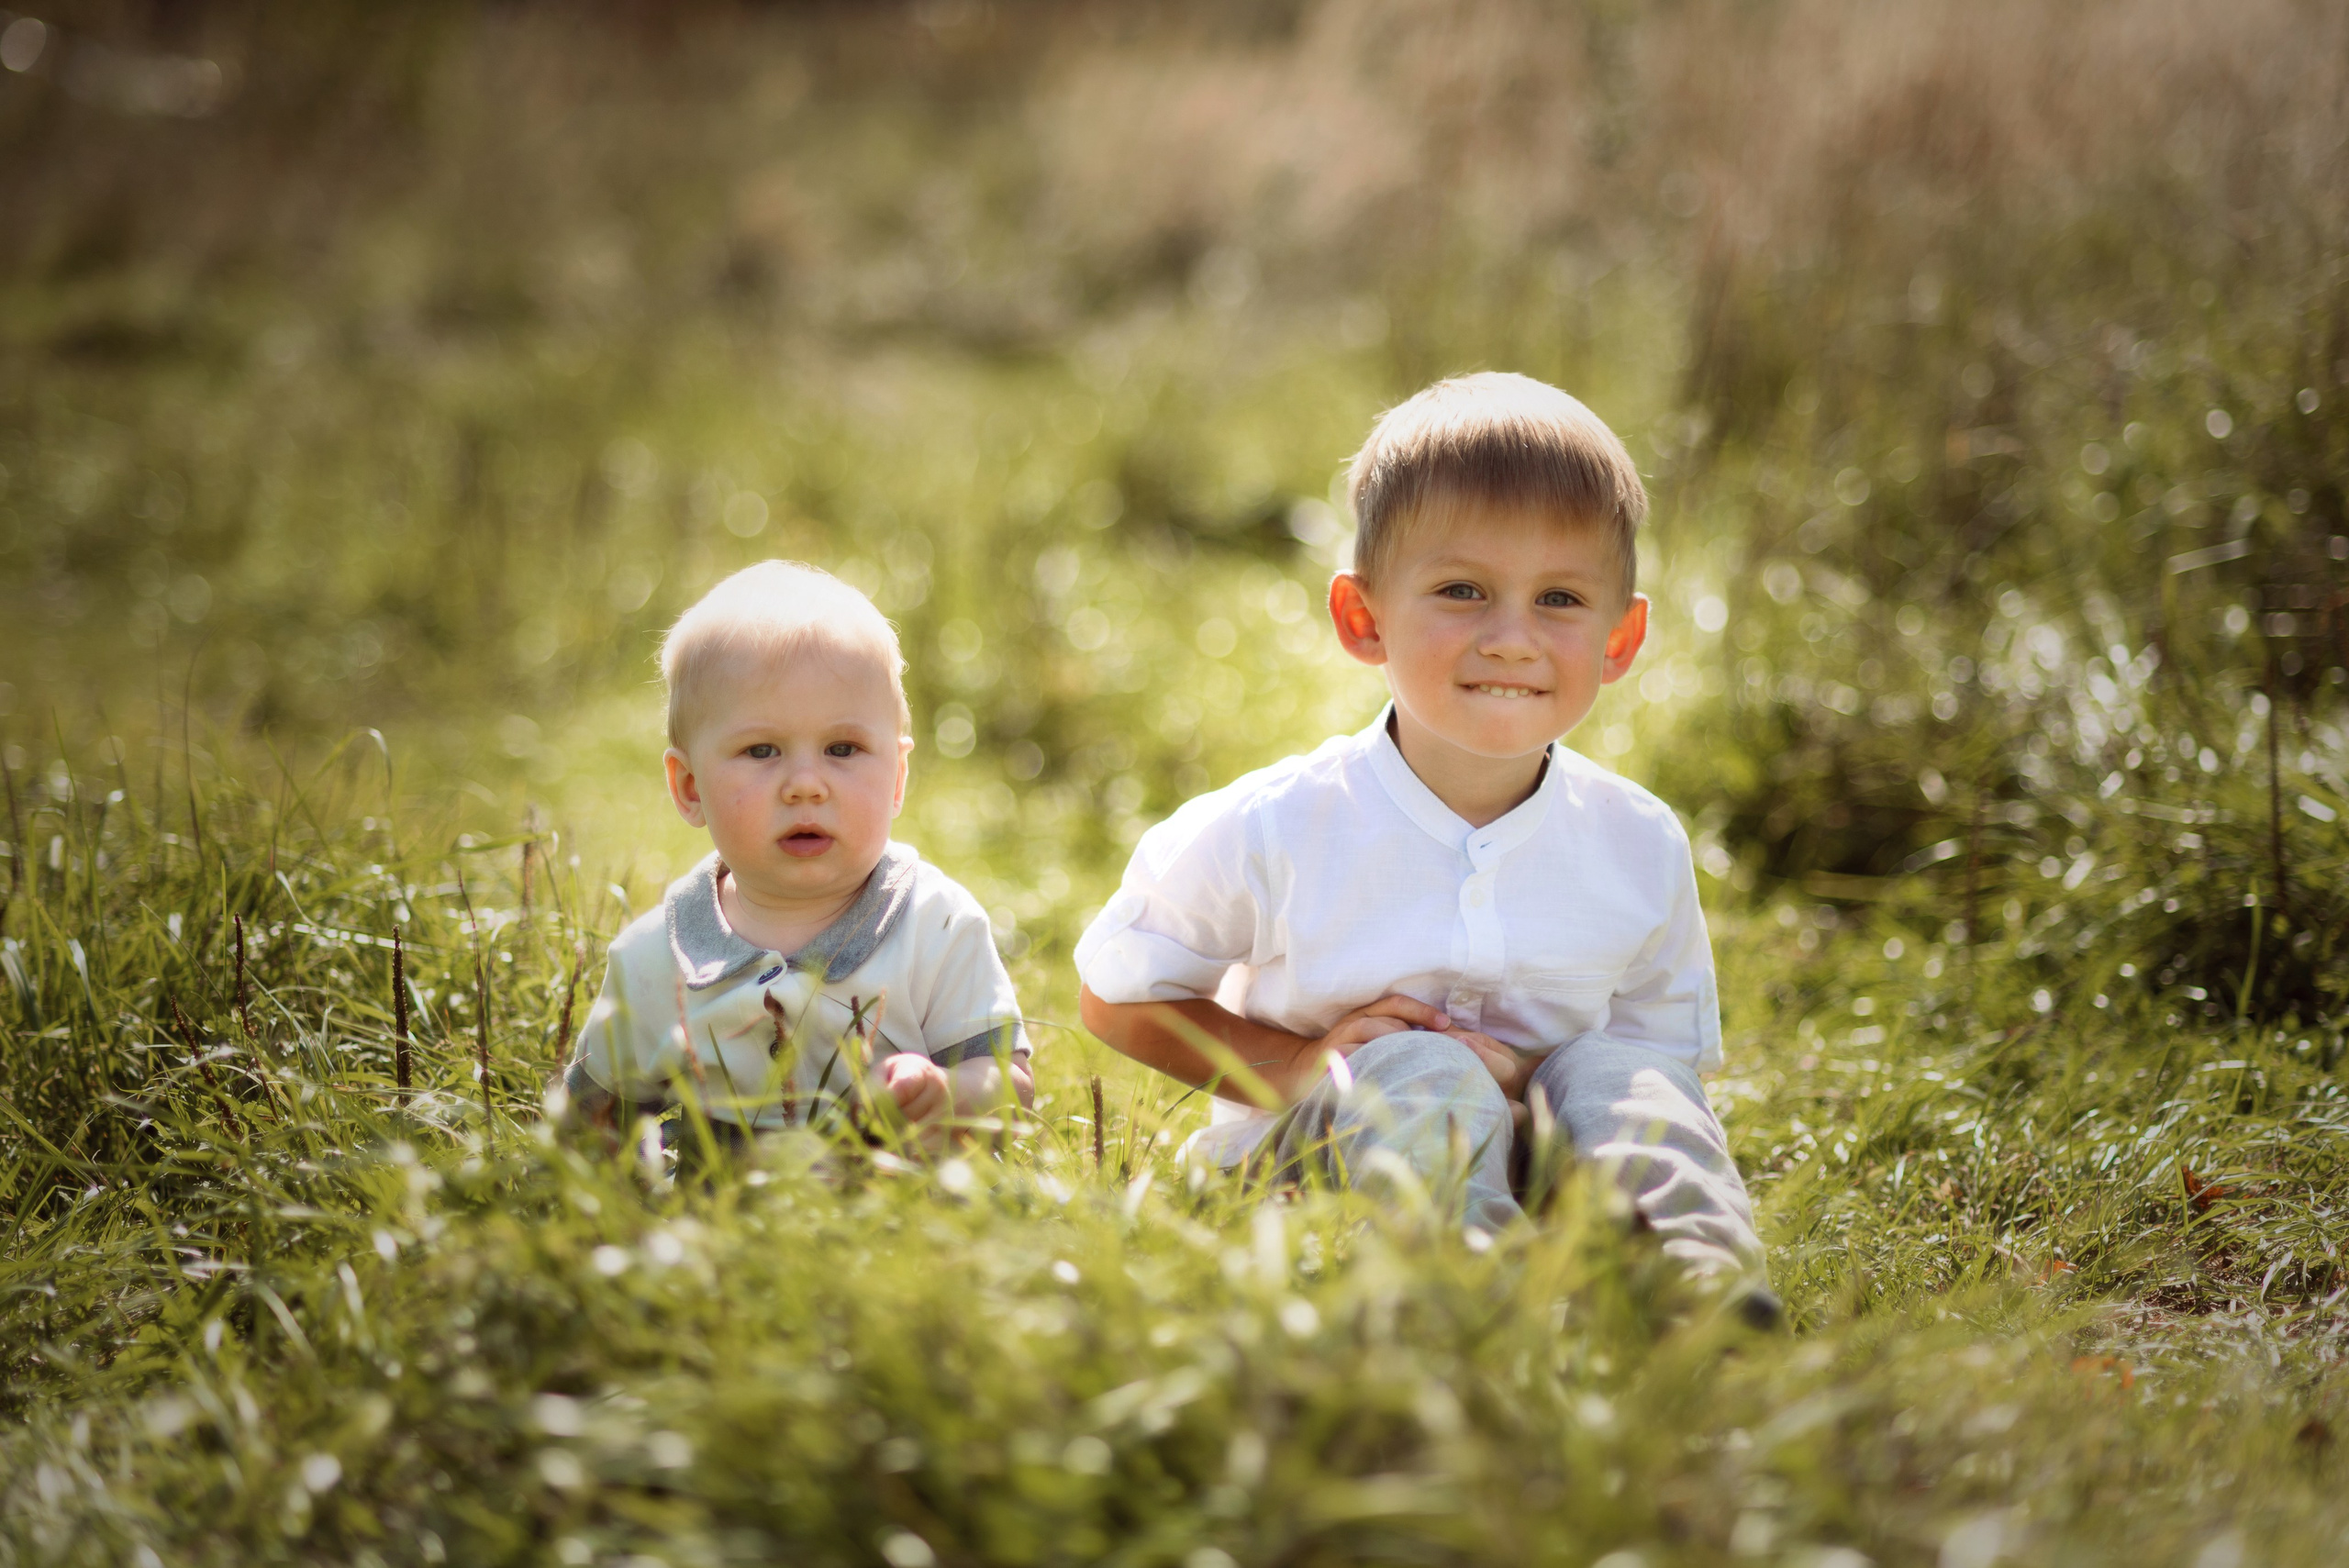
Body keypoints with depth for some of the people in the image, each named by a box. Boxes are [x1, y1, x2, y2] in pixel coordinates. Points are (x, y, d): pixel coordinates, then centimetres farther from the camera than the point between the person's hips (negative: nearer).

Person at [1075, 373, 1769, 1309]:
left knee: (1613, 1072, -24)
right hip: (1302, 1165, -3)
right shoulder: (1272, 833, -12)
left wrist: (1524, 1081, -18)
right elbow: (1114, 995, 0)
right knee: (1423, 1079, -31)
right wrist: (1296, 1068, -15)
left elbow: (1672, 1048, 4)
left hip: (1533, 1147, 3)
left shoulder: (1639, 849, -4)